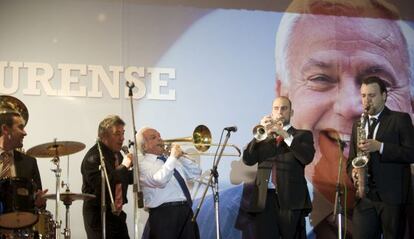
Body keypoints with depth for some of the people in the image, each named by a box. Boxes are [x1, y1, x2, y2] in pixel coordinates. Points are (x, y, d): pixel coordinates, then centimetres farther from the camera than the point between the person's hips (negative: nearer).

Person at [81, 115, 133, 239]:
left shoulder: (117, 154, 11)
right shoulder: (93, 157, -16)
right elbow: (100, 185, -30)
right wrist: (123, 167, -24)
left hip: (117, 214, 8)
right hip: (98, 217, -8)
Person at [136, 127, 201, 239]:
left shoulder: (169, 160, 22)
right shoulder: (143, 165, -2)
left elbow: (196, 173, 21)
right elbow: (159, 181, -21)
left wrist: (180, 156, 9)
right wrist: (173, 157, -13)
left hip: (187, 212, 7)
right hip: (164, 215, -7)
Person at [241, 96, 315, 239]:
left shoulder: (303, 135, 13)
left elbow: (307, 157, -8)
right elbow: (248, 160, 5)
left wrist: (285, 135, -12)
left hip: (291, 199, -2)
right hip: (264, 199, 2)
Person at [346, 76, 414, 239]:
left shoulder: (400, 120, 2)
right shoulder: (358, 125, 18)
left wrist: (380, 146, -17)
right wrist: (353, 171, 0)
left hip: (392, 196, -4)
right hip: (364, 196, 4)